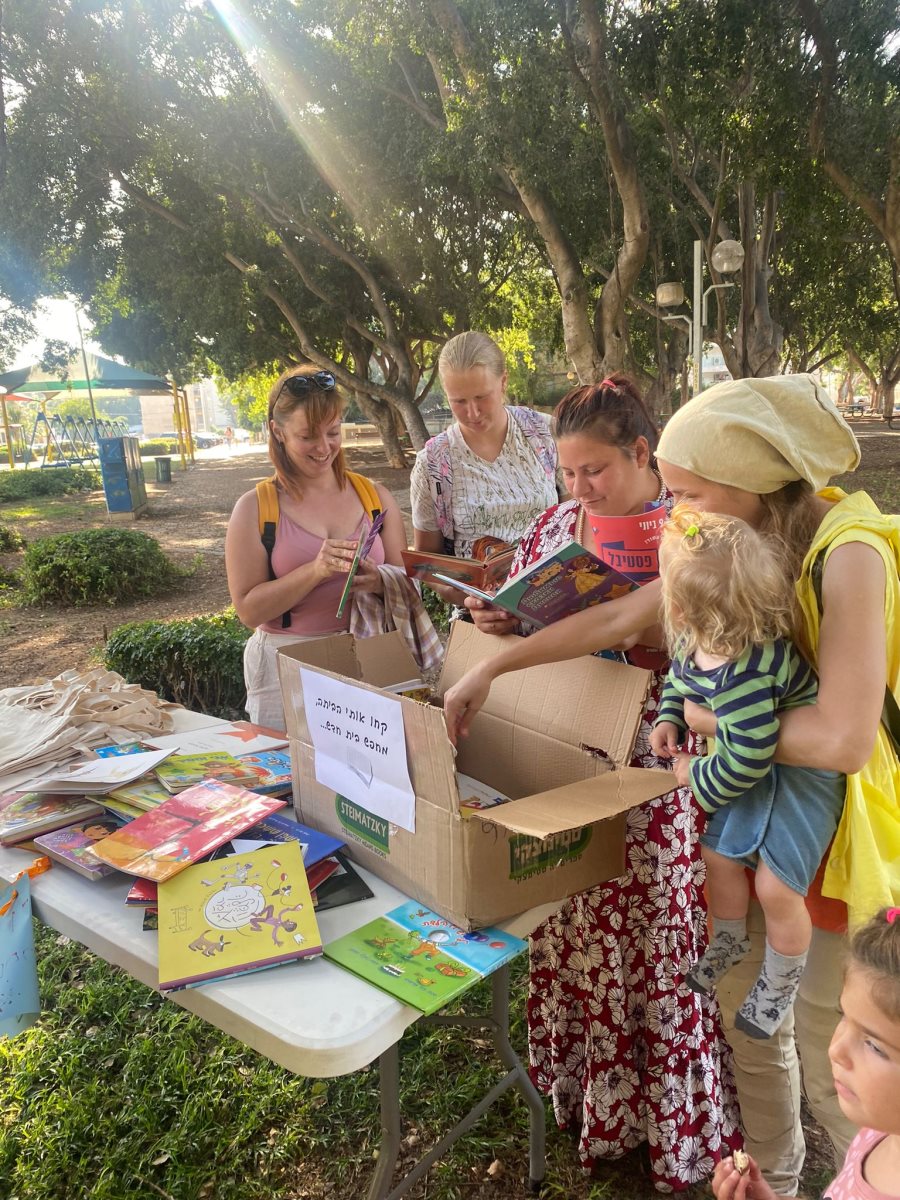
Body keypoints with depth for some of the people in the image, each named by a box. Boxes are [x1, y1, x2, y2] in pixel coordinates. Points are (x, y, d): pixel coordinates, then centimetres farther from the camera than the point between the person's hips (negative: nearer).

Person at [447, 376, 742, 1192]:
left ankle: (670, 1113, 32)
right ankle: (581, 1081, 42)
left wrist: (637, 633, -28)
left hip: (652, 772, -5)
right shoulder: (553, 526, 6)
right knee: (570, 924, 17)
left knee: (655, 930, 7)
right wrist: (498, 619, -7)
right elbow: (523, 624, 14)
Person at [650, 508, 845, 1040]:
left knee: (776, 887, -3)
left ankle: (781, 982, 27)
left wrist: (698, 778, -15)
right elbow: (680, 676, 10)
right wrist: (669, 717, -5)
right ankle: (730, 940, 43)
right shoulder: (699, 639, -14)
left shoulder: (743, 677, -40)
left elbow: (747, 760, -31)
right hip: (753, 764, 8)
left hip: (800, 775, -8)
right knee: (720, 855, 15)